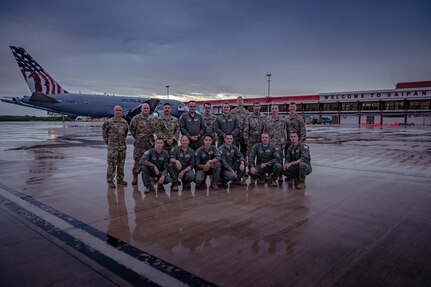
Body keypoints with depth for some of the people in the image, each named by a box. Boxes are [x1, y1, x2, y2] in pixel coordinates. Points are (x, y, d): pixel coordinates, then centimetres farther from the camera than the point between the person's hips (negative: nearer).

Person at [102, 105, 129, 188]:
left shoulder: (124, 122, 7)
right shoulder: (109, 122, -5)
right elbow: (104, 131, 7)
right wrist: (106, 140, 7)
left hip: (122, 146, 4)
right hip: (112, 147, -4)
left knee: (121, 164, 11)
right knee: (112, 164, -4)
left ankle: (120, 179, 21)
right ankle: (110, 181, 5)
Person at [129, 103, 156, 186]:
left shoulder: (152, 119, 9)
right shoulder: (136, 118, -4)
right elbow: (132, 128, 1)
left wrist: (150, 136, 13)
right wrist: (136, 136, 5)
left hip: (150, 142, 4)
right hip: (139, 143, -4)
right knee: (138, 160, -3)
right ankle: (135, 177, 9)